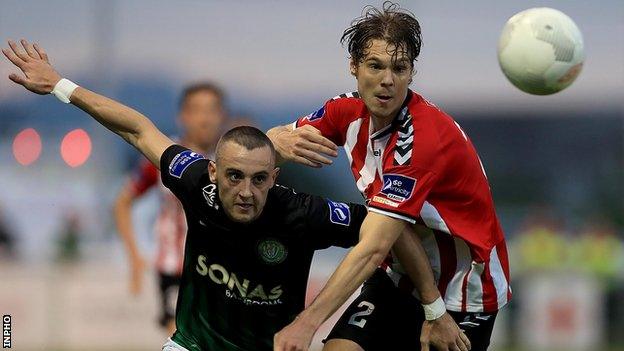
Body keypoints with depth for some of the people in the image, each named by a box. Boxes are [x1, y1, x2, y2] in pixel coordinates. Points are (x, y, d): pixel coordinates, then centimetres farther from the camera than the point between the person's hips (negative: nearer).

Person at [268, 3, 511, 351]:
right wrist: (283, 141, -24)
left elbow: (374, 248, -36)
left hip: (463, 294, -6)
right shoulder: (349, 111, -7)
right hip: (399, 279, 6)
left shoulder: (424, 137, -30)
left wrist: (307, 322, -43)